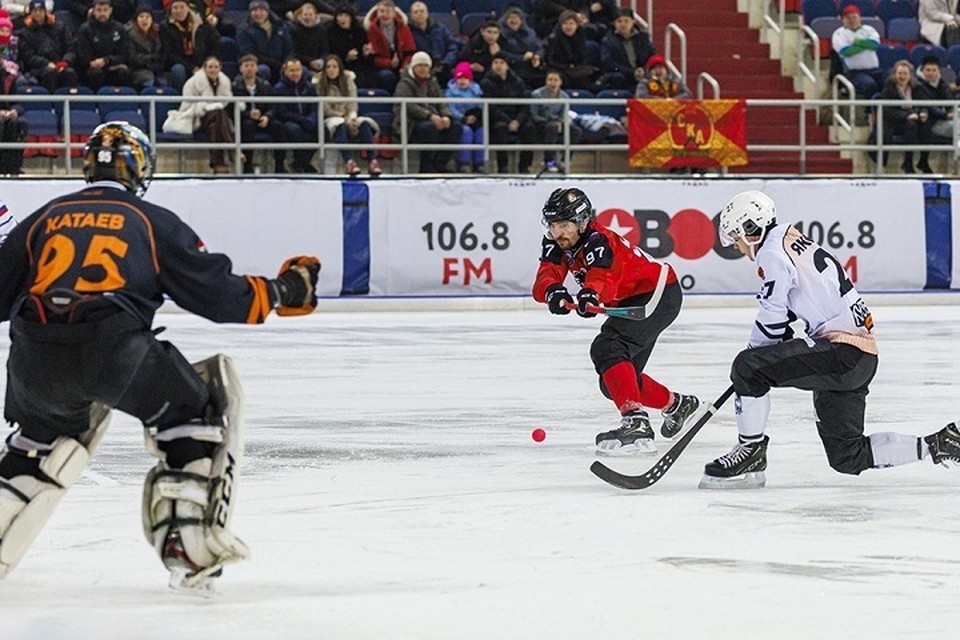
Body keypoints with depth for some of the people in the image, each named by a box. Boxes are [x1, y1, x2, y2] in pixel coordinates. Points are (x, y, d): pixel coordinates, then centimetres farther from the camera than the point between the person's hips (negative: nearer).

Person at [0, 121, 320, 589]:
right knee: (190, 412, 19)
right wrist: (282, 292, 27)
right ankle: (190, 550, 10)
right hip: (115, 352, -4)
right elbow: (216, 292, 12)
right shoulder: (153, 222, 15)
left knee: (44, 432, 33)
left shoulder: (43, 219, 23)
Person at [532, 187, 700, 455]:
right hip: (630, 302, 10)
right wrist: (552, 290, -45)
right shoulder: (556, 245, -5)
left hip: (658, 294, -10)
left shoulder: (598, 242, -29)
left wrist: (591, 295, -71)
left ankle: (637, 425, -41)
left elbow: (602, 275, -49)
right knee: (612, 383, 13)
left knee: (606, 350, -31)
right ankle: (676, 405, 37)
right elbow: (545, 277, -21)